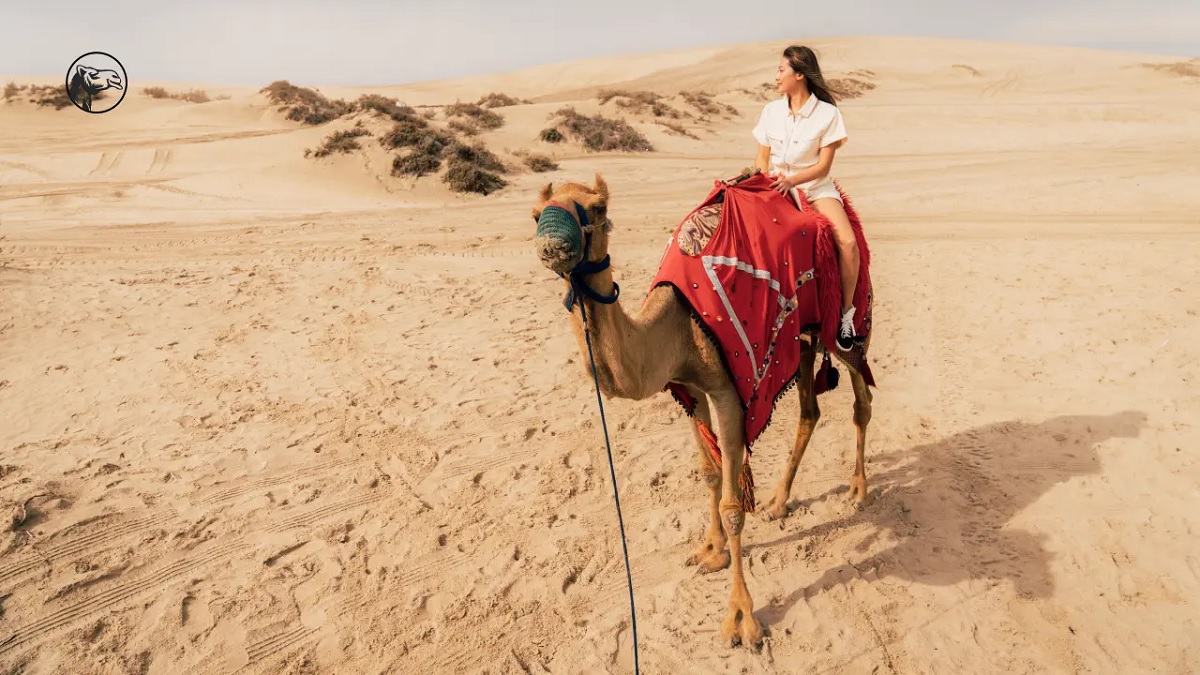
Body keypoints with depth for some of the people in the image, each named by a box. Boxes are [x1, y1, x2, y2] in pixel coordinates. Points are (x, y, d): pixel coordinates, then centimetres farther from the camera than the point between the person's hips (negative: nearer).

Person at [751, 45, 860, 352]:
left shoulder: (828, 114, -3)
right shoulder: (771, 111, 7)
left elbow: (823, 166, -6)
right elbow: (762, 158, 10)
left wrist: (791, 180, -22)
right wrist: (766, 181, -10)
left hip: (815, 186, -2)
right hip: (775, 186, 3)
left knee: (848, 242, -26)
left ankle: (846, 313, -7)